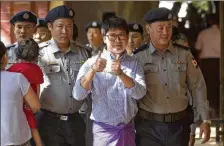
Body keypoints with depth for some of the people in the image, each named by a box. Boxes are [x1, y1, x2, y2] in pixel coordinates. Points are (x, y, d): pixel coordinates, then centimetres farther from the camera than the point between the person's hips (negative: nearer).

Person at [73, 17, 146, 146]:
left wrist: (121, 73, -26)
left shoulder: (134, 63, 3)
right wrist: (93, 71, -27)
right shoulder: (92, 63, -3)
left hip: (127, 128, 2)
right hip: (103, 129, -2)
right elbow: (78, 95, -13)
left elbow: (139, 93, -12)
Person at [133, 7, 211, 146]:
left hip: (179, 124, 2)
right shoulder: (138, 57, -3)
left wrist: (205, 120, 2)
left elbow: (197, 87, 5)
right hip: (149, 126, -2)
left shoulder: (184, 54, 2)